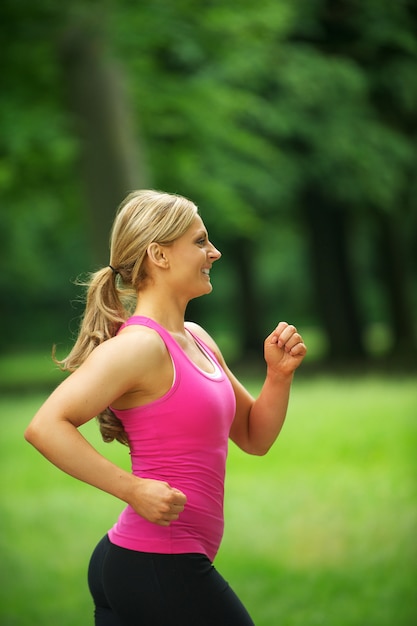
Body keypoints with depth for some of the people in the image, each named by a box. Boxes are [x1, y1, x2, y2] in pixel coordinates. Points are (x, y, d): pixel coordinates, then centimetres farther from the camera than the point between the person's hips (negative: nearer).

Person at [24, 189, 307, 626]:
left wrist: (279, 374, 4)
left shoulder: (196, 341, 14)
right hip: (159, 569, -9)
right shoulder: (141, 345, -15)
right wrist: (135, 490, -24)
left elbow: (254, 438, 21)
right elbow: (45, 427, -24)